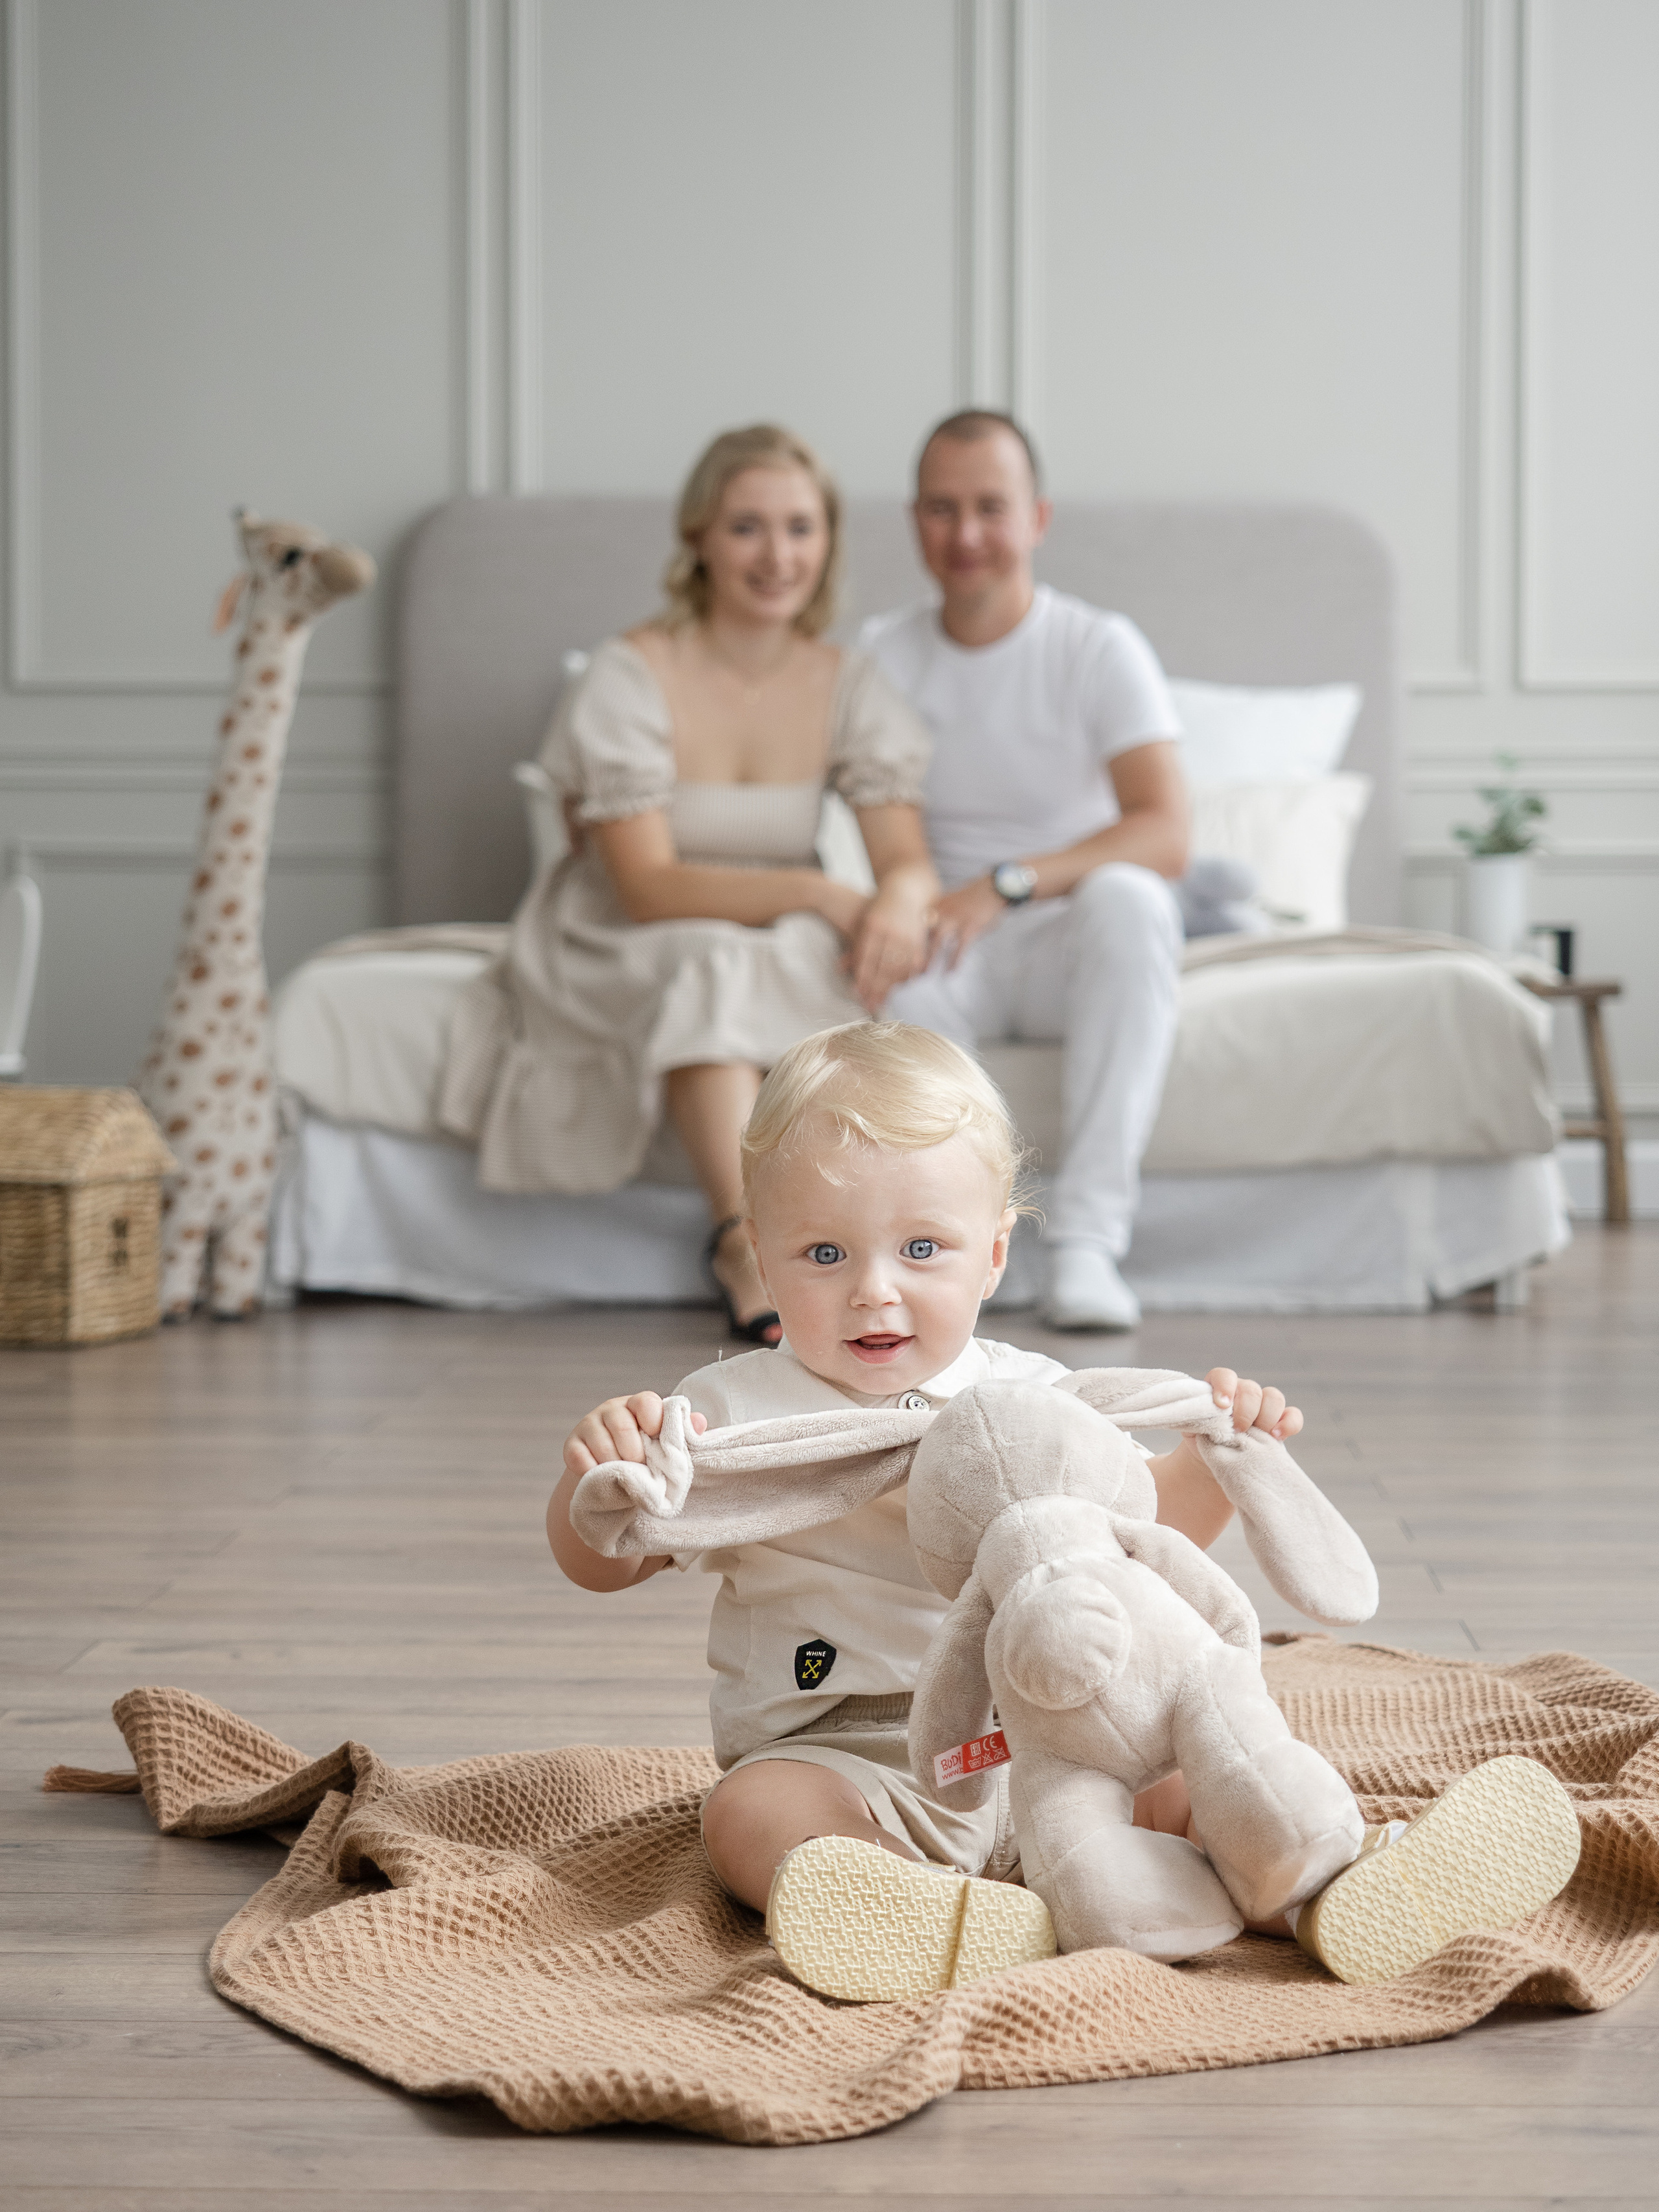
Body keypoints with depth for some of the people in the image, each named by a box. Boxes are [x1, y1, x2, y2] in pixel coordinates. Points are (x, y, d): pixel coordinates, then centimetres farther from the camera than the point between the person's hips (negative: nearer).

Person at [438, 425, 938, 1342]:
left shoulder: (849, 686, -1)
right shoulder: (631, 675, -14)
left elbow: (909, 859, -8)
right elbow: (648, 887, -21)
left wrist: (900, 902, -34)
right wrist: (819, 895, -33)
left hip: (783, 961, 4)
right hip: (614, 956, -3)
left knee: (813, 952, -32)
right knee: (713, 963, -37)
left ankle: (746, 1240, -31)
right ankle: (747, 1237, -41)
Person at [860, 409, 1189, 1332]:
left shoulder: (1100, 649, -4)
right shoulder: (880, 656, 6)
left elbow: (1167, 837, -17)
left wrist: (1008, 882, -32)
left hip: (1072, 944, -1)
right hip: (942, 954, 1)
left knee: (1125, 895, -37)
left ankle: (1088, 1239, -39)